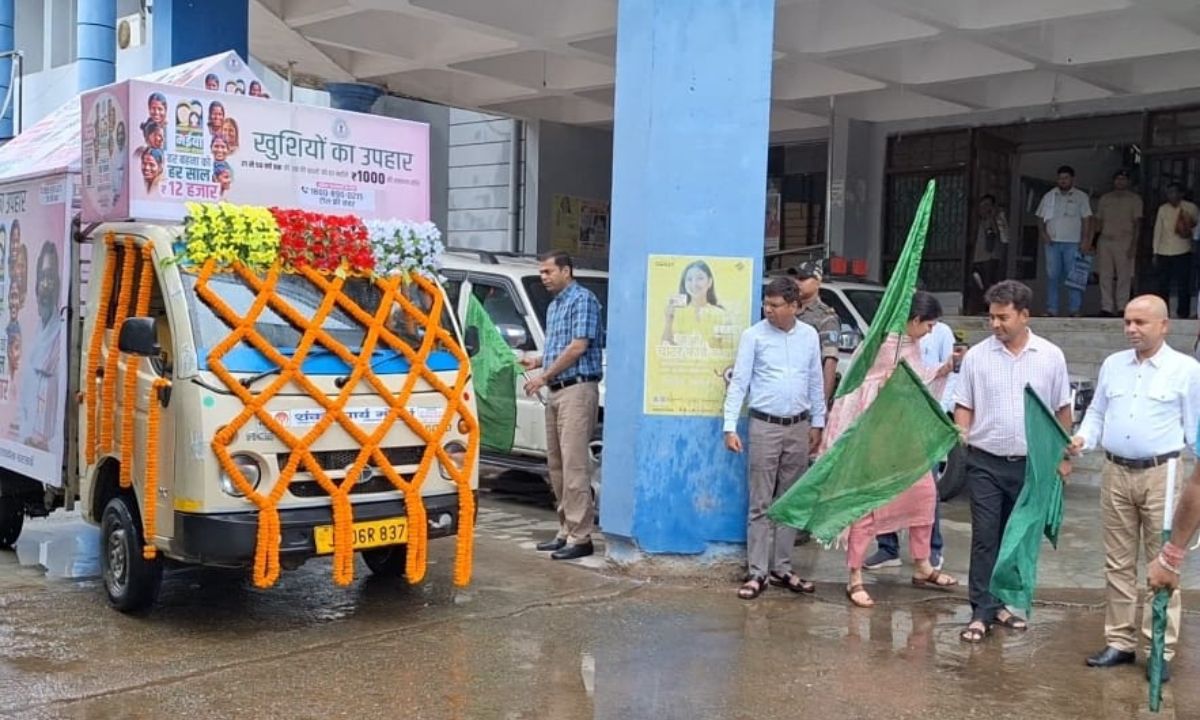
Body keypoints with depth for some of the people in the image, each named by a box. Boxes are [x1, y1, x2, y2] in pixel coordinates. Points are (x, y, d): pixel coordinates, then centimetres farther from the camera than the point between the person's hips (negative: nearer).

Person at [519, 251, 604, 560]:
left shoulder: (582, 299, -6)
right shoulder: (554, 306, 22)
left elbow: (578, 347, -15)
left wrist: (544, 377, -10)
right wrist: (537, 361, 8)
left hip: (577, 390, -9)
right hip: (556, 393, 9)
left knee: (574, 464, -11)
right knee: (557, 464, 10)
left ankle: (580, 537, -10)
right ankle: (566, 531, 16)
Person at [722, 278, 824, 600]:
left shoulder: (809, 336, 6)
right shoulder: (753, 336, -4)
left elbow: (816, 383, 13)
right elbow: (739, 382, -6)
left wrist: (817, 424, 13)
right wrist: (730, 427, -11)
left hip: (799, 427, 4)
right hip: (765, 426, -4)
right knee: (761, 504, -3)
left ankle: (782, 569, 18)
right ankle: (757, 573, 2)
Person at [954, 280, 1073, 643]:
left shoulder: (1051, 356, 1)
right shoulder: (976, 356, -2)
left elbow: (1062, 409, 8)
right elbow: (964, 406, 3)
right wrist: (961, 431, -15)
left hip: (1031, 463, 2)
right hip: (986, 463, -1)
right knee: (985, 538, -2)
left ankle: (999, 603, 25)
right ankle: (983, 612, 3)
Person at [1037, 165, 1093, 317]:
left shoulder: (1081, 197, 7)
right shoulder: (1049, 196, 13)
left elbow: (1086, 220, 2)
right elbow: (1041, 218, 15)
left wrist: (1085, 240, -8)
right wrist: (1043, 233, -3)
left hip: (1073, 243, -2)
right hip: (1052, 242, 2)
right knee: (1052, 276, 0)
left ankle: (1075, 310, -2)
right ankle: (1051, 310, 2)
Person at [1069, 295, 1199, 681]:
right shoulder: (1112, 364, 11)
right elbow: (1097, 412, 17)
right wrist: (1084, 438, -2)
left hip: (1161, 475, -4)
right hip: (1116, 473, 5)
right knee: (1118, 564, 10)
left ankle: (1161, 649, 8)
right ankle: (1119, 642, 19)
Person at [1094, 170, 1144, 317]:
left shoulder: (1134, 199, 4)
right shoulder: (1105, 198, 15)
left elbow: (1137, 222, -1)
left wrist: (1133, 244, -10)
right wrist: (1095, 241, 9)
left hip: (1124, 241, -3)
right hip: (1105, 241, 3)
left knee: (1124, 276, -3)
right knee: (1105, 276, 0)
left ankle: (1122, 308, 1)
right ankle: (1106, 308, 3)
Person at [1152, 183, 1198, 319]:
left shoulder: (1191, 208, -1)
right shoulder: (1163, 209, 4)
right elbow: (1157, 231, 7)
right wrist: (1155, 252, 5)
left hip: (1183, 252, -2)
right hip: (1164, 253, 2)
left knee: (1183, 287, 1)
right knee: (1163, 286, 6)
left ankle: (1183, 315, 8)